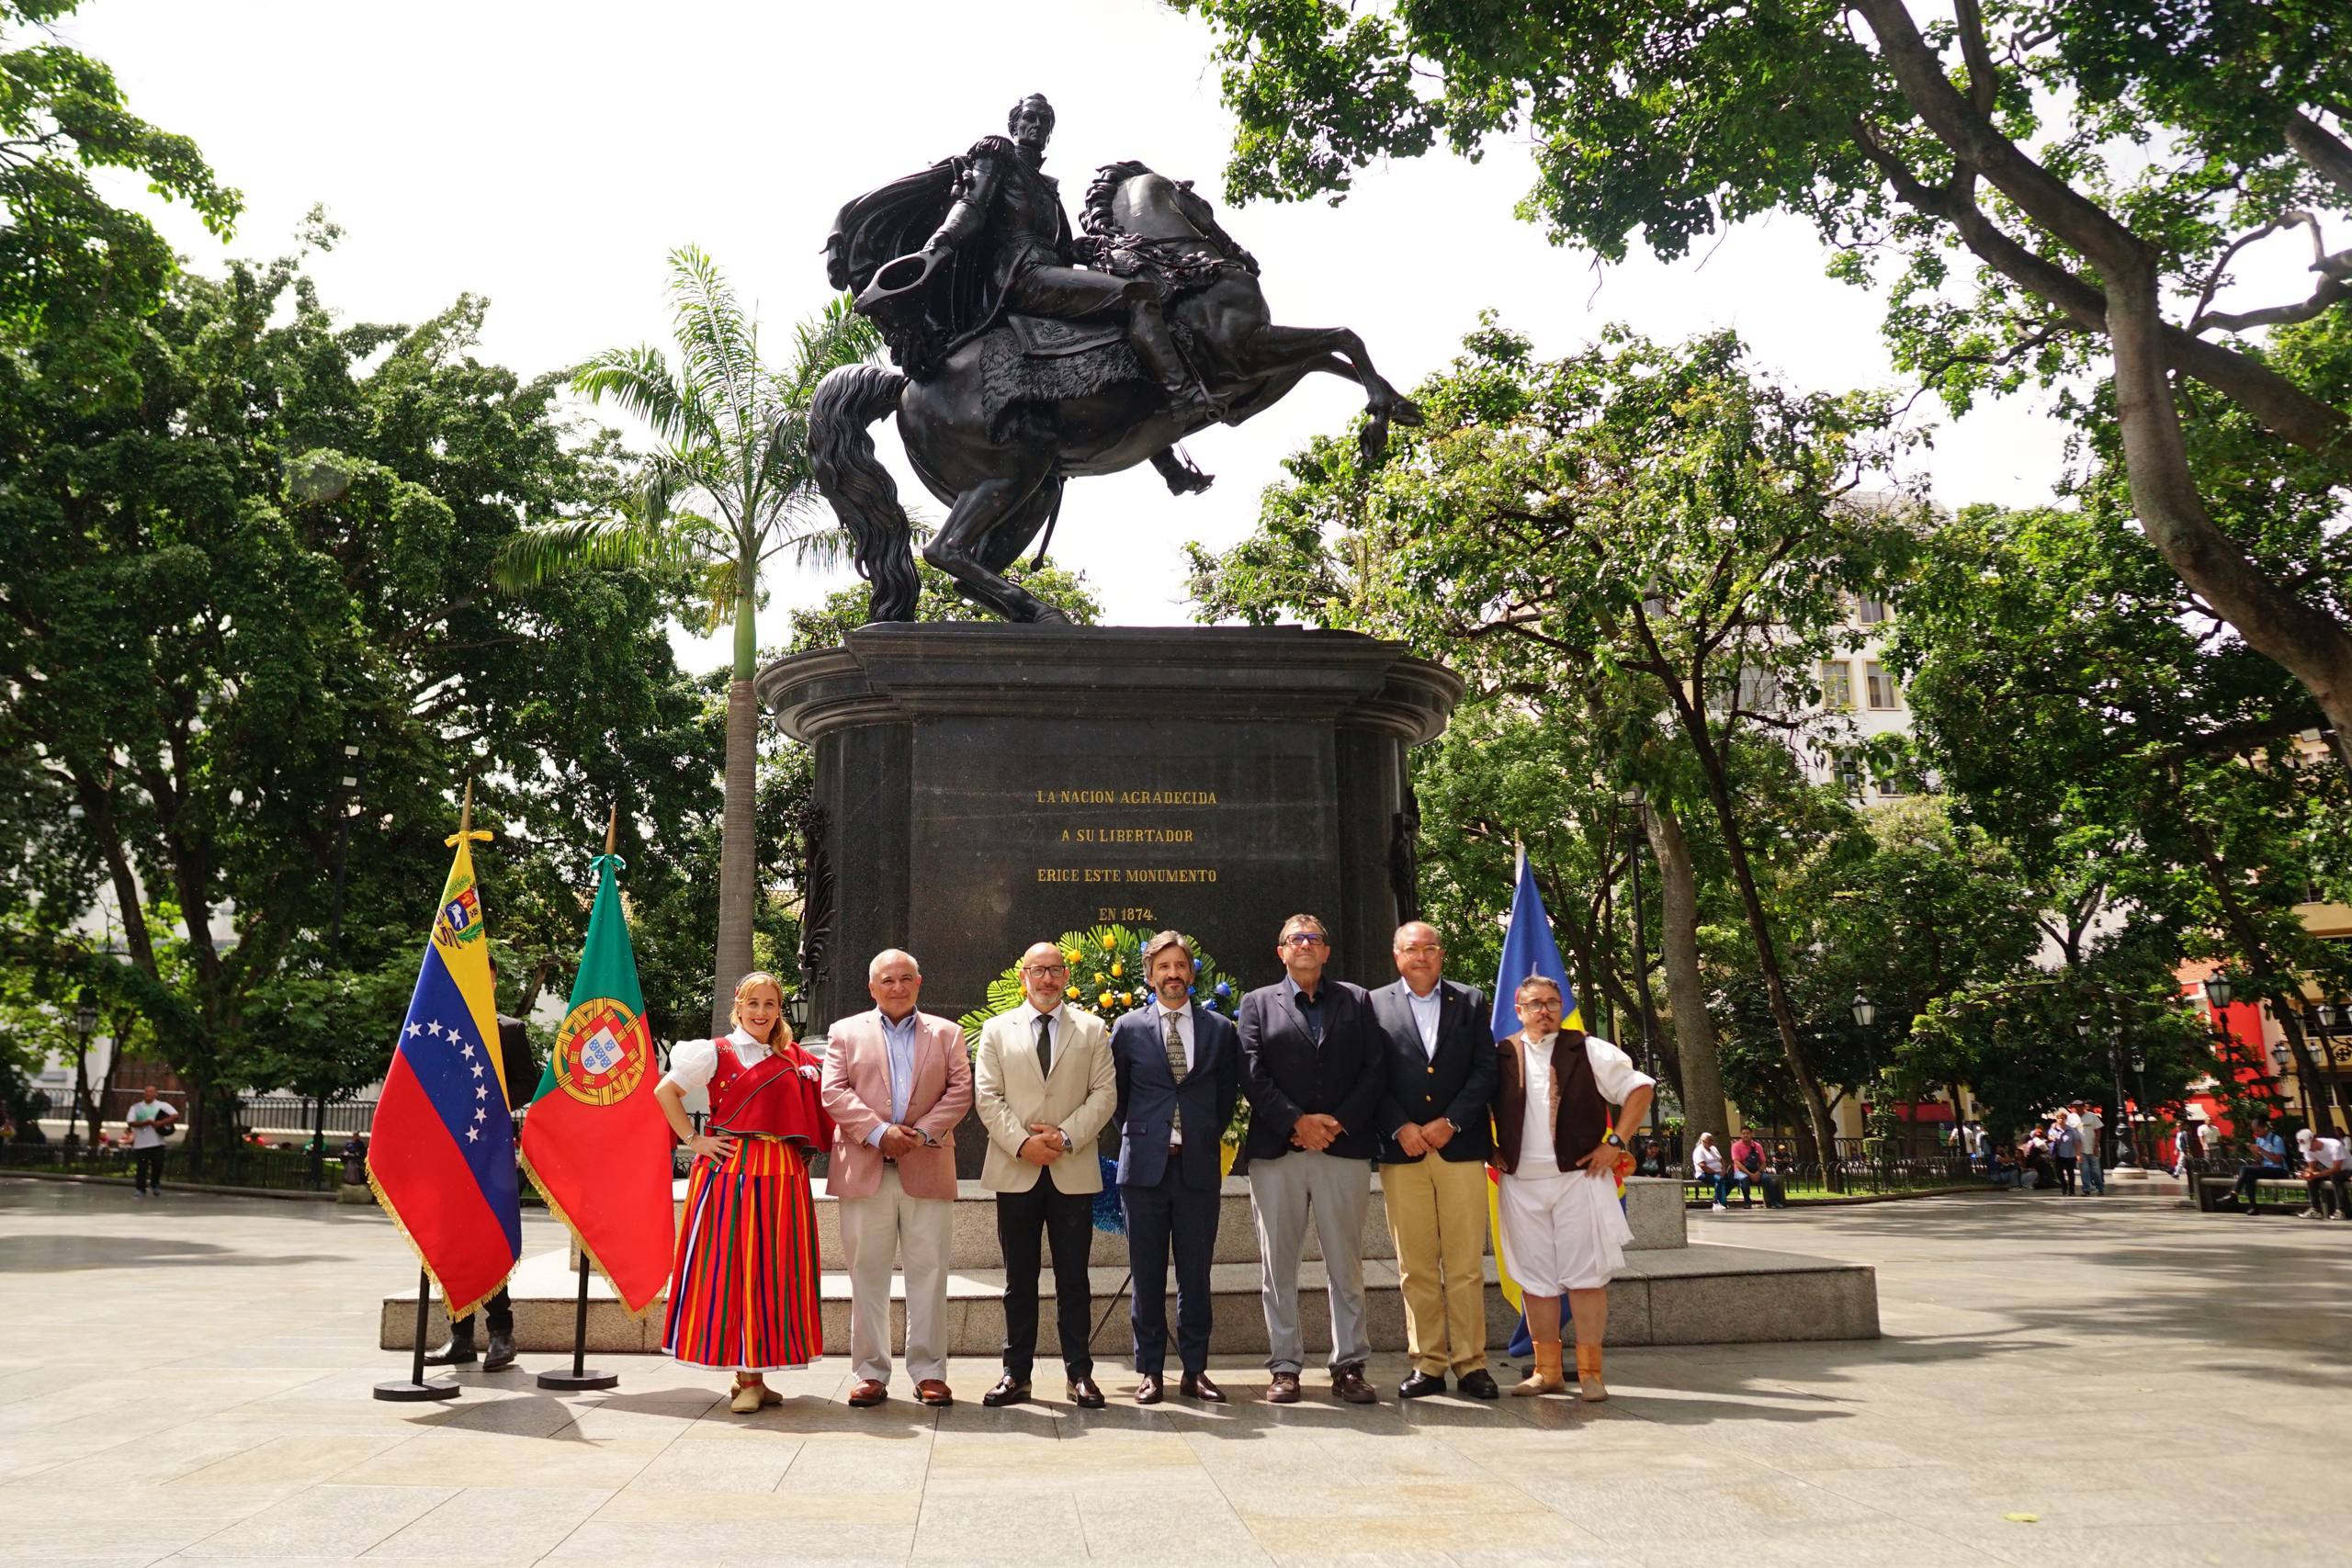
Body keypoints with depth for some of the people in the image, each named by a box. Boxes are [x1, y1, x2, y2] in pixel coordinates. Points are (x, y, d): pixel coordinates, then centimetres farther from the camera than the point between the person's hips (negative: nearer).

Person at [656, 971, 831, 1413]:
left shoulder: (796, 1060, 12)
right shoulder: (717, 1053, 2)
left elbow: (812, 1115, 22)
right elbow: (665, 1091, 0)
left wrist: (808, 1152, 7)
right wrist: (693, 1140, -5)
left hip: (783, 1177, 4)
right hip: (729, 1172, -4)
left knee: (775, 1273, 4)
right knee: (731, 1269, -4)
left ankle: (758, 1376, 13)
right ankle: (744, 1379, 1)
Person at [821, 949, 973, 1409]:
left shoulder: (946, 1034, 13)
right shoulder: (846, 1033, 11)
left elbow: (960, 1092, 4)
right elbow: (834, 1093, 0)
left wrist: (922, 1132, -10)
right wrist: (878, 1131, -12)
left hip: (927, 1169, 0)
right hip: (864, 1170, 0)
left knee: (928, 1274, 2)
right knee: (867, 1275, 3)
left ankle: (929, 1372, 9)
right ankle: (870, 1373, 11)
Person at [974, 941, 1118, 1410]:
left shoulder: (1092, 1030, 8)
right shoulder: (997, 1029, 9)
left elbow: (1104, 1094, 2)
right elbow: (987, 1096, 2)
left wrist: (1066, 1136, -12)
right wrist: (1022, 1142, -12)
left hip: (1073, 1171, 0)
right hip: (1015, 1171, 0)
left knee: (1073, 1278, 4)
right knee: (1019, 1279, 7)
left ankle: (1080, 1373, 11)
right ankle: (1016, 1373, 14)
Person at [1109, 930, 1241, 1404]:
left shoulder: (1220, 1029, 7)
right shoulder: (1128, 1028, 4)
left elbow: (1228, 1092, 14)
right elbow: (1116, 1093, 12)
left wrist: (1208, 1136, 7)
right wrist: (1137, 1135, 6)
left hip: (1199, 1166, 1)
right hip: (1144, 1166, -1)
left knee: (1196, 1273, 5)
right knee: (1147, 1275, 4)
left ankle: (1195, 1370, 14)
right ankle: (1150, 1370, 13)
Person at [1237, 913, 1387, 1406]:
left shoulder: (1356, 1001, 12)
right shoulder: (1258, 1004, 10)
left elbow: (1375, 1071, 4)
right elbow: (1253, 1075, -1)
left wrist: (1338, 1123, -8)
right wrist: (1297, 1123, -12)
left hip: (1345, 1148, 0)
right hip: (1276, 1152, 0)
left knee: (1346, 1265, 4)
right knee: (1277, 1267, 2)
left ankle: (1350, 1366, 10)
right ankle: (1285, 1368, 9)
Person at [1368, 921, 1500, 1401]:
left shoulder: (1471, 1001, 10)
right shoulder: (1376, 1005, 7)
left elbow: (1487, 1069, 4)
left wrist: (1451, 1122, -7)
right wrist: (1399, 1127, -10)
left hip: (1460, 1146, 0)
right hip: (1402, 1150, 0)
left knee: (1466, 1265, 1)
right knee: (1415, 1266, 3)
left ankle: (1471, 1364, 8)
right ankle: (1427, 1364, 10)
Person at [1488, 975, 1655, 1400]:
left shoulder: (1588, 1051, 2)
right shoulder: (1502, 1057, 5)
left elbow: (1639, 1088, 3)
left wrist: (1614, 1143, -5)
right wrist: (1490, 1151, 3)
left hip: (1579, 1177, -2)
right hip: (1521, 1184, 2)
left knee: (1586, 1276, -2)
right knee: (1534, 1280, 5)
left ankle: (1590, 1370, 6)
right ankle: (1547, 1370, 14)